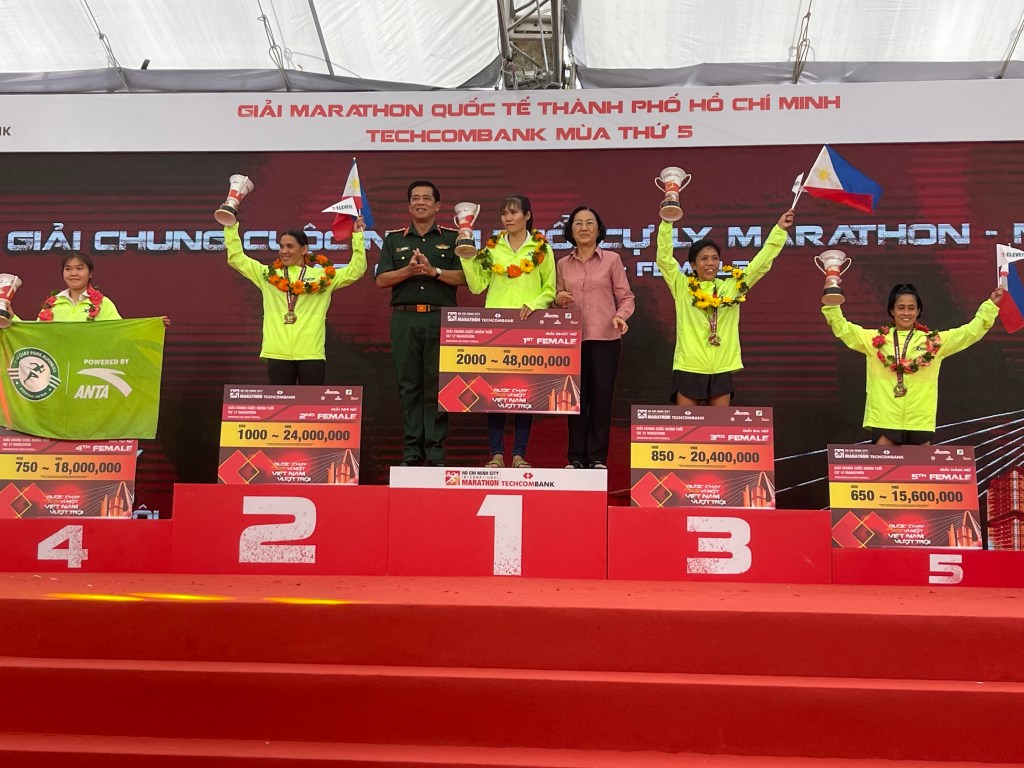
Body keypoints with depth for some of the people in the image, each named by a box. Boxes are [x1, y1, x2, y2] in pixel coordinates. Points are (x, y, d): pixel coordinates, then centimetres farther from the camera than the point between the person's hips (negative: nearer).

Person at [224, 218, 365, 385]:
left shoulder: (322, 276, 9)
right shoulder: (268, 275, 13)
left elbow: (356, 270, 6)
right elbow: (236, 258, 16)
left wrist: (357, 235, 4)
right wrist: (231, 226, 12)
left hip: (311, 354, -1)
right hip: (278, 354, 2)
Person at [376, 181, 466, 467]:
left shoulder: (451, 237, 10)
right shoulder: (394, 239, 14)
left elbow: (464, 277, 0)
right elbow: (382, 280, 6)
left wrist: (433, 271, -13)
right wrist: (409, 270, -10)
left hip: (441, 318, -1)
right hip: (404, 318, 2)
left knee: (437, 385, -2)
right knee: (408, 385, 2)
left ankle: (436, 451, 2)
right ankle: (412, 449, 7)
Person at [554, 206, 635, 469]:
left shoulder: (612, 260, 3)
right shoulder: (562, 264, 11)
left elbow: (626, 297, 2)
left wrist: (620, 316, -17)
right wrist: (558, 300, -5)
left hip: (605, 339, -2)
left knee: (601, 398, 1)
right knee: (576, 398, 4)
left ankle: (598, 458, 10)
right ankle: (576, 457, 12)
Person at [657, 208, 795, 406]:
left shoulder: (732, 287, 9)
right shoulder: (682, 287, 2)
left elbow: (762, 262, 10)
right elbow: (664, 258, -6)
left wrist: (779, 230, 6)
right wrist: (667, 222, -14)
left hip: (721, 371, 3)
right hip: (688, 370, -3)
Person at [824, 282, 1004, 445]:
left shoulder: (934, 341, 8)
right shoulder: (875, 339, 6)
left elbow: (971, 331, 9)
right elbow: (841, 327, 5)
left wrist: (990, 305, 4)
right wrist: (831, 301, -6)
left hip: (919, 421, 1)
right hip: (884, 420, -1)